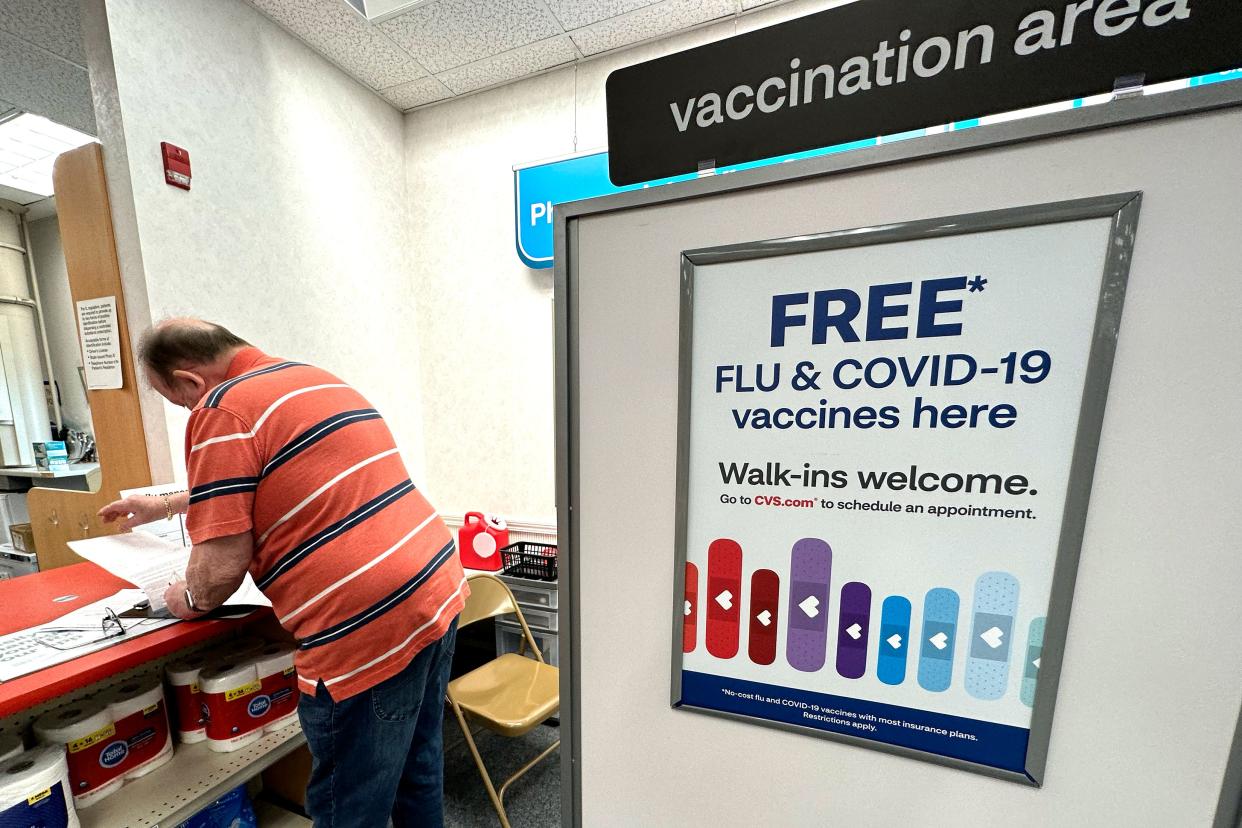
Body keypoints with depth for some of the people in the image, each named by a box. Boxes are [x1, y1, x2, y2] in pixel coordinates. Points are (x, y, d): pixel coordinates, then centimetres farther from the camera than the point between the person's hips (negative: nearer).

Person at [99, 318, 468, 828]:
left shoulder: (222, 409, -8)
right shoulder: (316, 380, 18)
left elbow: (223, 565, -9)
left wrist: (190, 600, 12)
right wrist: (166, 506, 43)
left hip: (367, 627, -8)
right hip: (440, 590, 9)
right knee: (418, 770, 28)